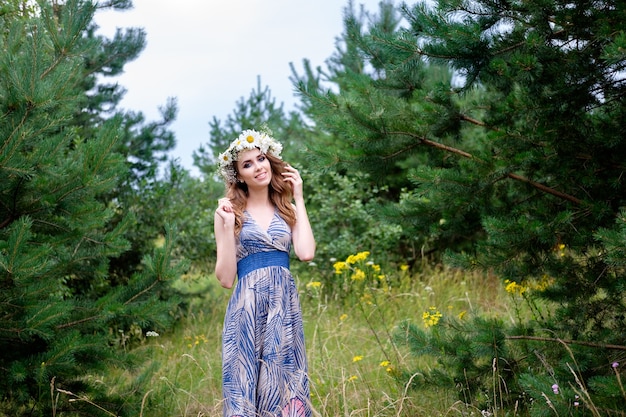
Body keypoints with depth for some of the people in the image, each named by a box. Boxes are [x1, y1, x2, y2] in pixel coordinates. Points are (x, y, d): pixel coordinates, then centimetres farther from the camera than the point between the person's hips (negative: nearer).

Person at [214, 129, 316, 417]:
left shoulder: (287, 209, 13)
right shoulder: (229, 211, 5)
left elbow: (306, 253, -7)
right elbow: (226, 278, -2)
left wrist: (298, 199, 2)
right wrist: (227, 225, -11)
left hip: (285, 308, 3)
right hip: (247, 309, -2)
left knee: (285, 387, 2)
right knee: (245, 388, -1)